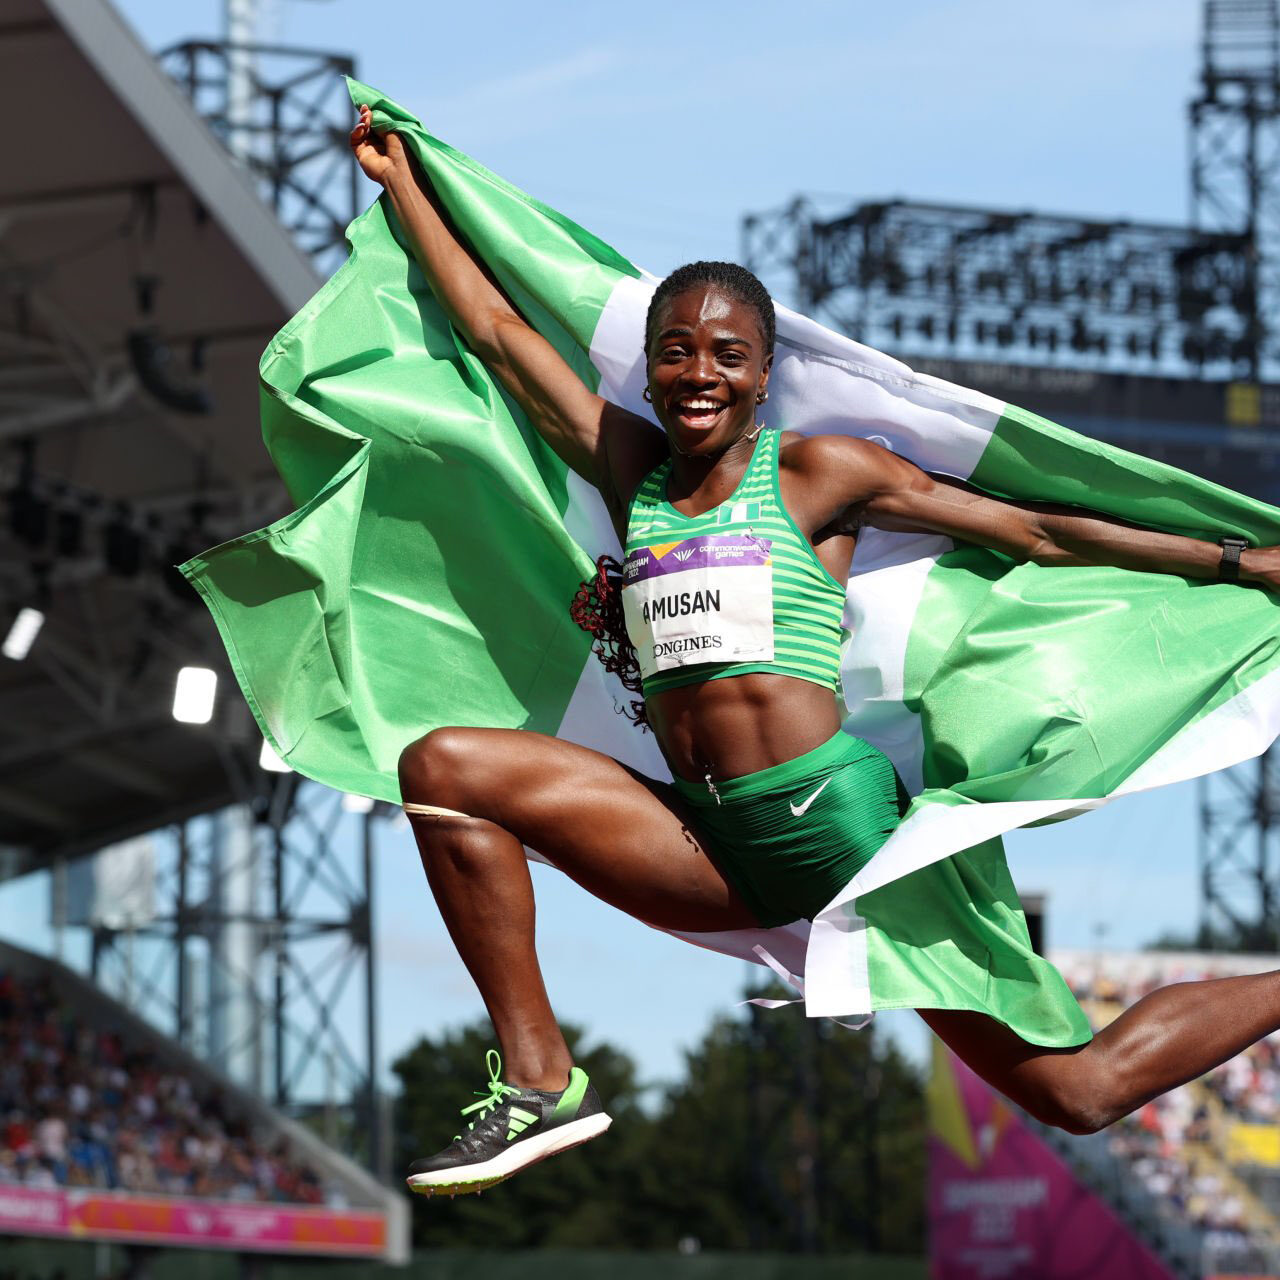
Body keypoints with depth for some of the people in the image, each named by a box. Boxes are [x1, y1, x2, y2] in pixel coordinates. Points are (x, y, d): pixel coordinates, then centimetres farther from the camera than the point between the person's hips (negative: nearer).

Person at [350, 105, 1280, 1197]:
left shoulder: (817, 473, 2)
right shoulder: (632, 469, 13)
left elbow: (1038, 534, 5)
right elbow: (499, 333, 20)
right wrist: (402, 181, 25)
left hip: (831, 819, -5)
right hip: (709, 846, 5)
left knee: (1077, 1091, -9)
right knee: (444, 766, -10)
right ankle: (540, 1083, -11)